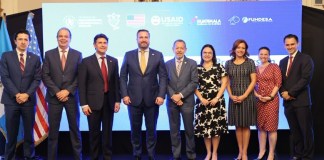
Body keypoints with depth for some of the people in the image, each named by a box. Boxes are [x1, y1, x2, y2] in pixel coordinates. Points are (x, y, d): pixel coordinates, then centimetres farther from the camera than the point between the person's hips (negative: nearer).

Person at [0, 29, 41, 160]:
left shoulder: (35, 58, 9)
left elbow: (37, 79, 2)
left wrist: (27, 94, -10)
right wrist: (16, 94, -12)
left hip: (29, 100, 1)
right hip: (11, 100, -1)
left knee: (29, 132, 5)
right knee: (11, 132, 3)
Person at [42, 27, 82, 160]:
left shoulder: (77, 55, 5)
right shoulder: (49, 54, 5)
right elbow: (45, 76, -1)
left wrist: (68, 91, -12)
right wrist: (57, 92, -11)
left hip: (71, 97, 0)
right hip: (54, 97, 0)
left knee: (75, 129, 7)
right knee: (53, 131, 5)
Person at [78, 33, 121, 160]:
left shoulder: (113, 61, 7)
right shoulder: (86, 61, -2)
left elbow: (116, 82, 10)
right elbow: (82, 84, -4)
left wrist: (117, 100, 3)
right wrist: (84, 104, -10)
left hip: (109, 102, 3)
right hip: (93, 102, -2)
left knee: (107, 132, 10)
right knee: (94, 132, 7)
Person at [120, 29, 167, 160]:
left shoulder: (158, 55, 3)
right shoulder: (128, 55, 4)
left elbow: (163, 77, 0)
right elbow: (123, 77, 4)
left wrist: (161, 95, -9)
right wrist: (124, 95, -5)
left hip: (152, 99, 0)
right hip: (133, 99, 1)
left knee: (151, 129, 8)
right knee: (135, 128, 9)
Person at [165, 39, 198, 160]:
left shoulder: (192, 63, 3)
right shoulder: (167, 64, 8)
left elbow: (194, 82, -5)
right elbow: (165, 82, 3)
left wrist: (181, 95, -13)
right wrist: (173, 96, -12)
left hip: (187, 101, -2)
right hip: (172, 101, 2)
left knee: (189, 130, 4)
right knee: (174, 130, 7)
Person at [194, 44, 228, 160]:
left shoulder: (219, 67, 3)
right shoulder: (197, 68, 6)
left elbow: (224, 84, 0)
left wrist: (217, 98, -10)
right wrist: (201, 99, -8)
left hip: (217, 101, -1)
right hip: (202, 101, 1)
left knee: (216, 127, 0)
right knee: (204, 127, 3)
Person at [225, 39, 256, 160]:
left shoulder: (250, 62, 1)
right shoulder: (229, 63, 7)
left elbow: (253, 81, -3)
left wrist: (244, 96, -12)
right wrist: (231, 95, -8)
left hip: (247, 96, -2)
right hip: (234, 98, 2)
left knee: (245, 126, 2)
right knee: (238, 126, 7)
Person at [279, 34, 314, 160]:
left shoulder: (305, 59, -2)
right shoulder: (283, 61, 18)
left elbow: (306, 78, -12)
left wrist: (291, 93, -14)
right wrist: (283, 92, -5)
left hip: (301, 101, -5)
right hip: (288, 101, 5)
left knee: (306, 130, 1)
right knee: (294, 130, 9)